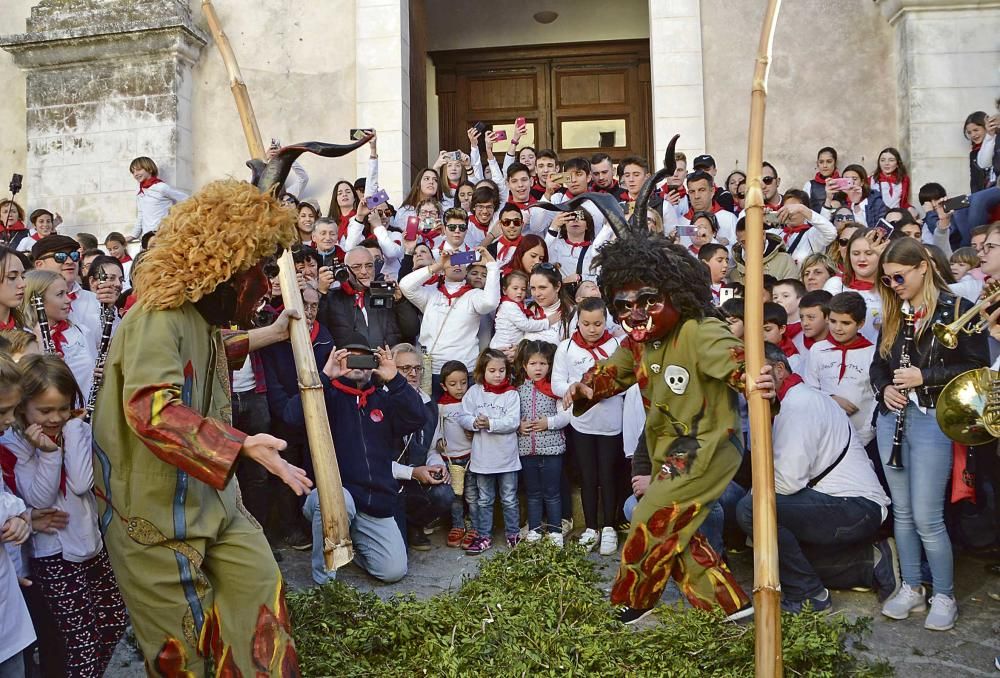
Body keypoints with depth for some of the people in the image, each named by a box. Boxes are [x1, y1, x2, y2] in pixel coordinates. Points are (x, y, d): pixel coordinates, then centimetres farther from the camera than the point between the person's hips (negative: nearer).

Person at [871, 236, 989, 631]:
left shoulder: (957, 309, -5)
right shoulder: (893, 314, 12)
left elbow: (977, 366, -9)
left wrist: (925, 376, -18)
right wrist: (884, 389, -3)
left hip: (932, 421, -6)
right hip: (891, 418, 6)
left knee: (926, 518, -3)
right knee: (902, 512, 12)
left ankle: (944, 597, 15)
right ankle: (911, 589, 25)